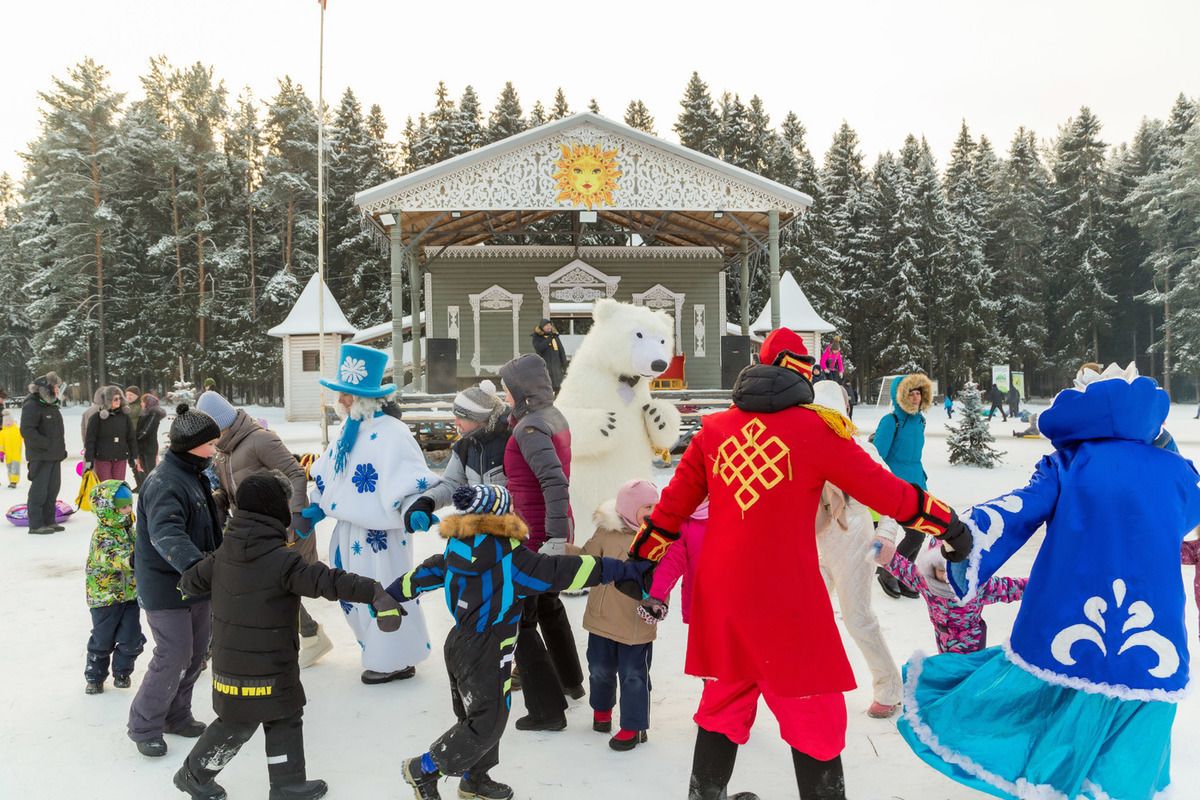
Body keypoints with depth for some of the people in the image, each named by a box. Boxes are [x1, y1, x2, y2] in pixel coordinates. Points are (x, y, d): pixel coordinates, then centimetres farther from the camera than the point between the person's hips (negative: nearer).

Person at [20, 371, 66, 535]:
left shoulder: (52, 405, 16)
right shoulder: (32, 405, -13)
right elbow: (27, 431, -20)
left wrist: (61, 448, 15)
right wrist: (47, 444, -22)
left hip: (55, 456, 9)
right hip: (40, 457, -9)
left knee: (52, 490, 12)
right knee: (39, 490, -5)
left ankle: (49, 521, 20)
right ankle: (35, 524, 0)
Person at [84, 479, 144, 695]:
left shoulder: (129, 530, 5)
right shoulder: (101, 536, -19)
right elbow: (112, 556, -35)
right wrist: (131, 559, -48)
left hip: (130, 594, 6)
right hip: (105, 596, -6)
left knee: (131, 639, 6)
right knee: (102, 640, 7)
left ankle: (122, 672, 27)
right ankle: (95, 676, 25)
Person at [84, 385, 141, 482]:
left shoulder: (125, 417, 5)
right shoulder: (97, 418, -3)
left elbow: (132, 438, 10)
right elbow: (90, 440, -3)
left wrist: (135, 457, 7)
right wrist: (88, 460, -8)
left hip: (120, 459, 3)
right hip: (102, 459, -2)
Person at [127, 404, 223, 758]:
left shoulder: (195, 476, 9)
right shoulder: (164, 483, -22)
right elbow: (167, 534, -38)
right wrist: (196, 566, -52)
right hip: (166, 586, -9)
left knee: (197, 651, 15)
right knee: (174, 656, -4)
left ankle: (176, 714, 32)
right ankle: (144, 726, 14)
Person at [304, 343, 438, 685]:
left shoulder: (390, 432, -20)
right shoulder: (348, 429, 8)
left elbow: (409, 476, -28)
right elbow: (328, 473, 19)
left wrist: (415, 508, -43)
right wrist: (315, 507, 14)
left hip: (380, 532, -9)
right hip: (350, 529, 9)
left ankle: (397, 661, 22)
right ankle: (380, 653, 37)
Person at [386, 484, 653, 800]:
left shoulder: (458, 549, -1)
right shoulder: (514, 560, -22)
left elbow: (425, 572, 10)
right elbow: (566, 571, -24)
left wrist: (391, 594, 28)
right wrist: (627, 570, -21)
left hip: (458, 643, 8)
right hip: (486, 657, -8)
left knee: (477, 717, 22)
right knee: (486, 724, 7)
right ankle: (423, 769, 14)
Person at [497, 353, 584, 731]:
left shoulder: (530, 428, -21)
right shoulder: (554, 417, 6)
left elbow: (555, 482, -31)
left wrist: (554, 538, -31)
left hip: (536, 538, -10)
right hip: (554, 532, 10)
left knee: (518, 619, 2)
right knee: (547, 604, 27)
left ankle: (547, 709, 8)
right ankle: (571, 681, 44)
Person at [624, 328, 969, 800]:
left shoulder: (714, 429, 5)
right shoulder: (814, 428, -8)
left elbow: (674, 505, 10)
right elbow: (884, 490, -3)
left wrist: (640, 561, 20)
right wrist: (948, 524, 10)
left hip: (719, 593, 5)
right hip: (785, 599, -5)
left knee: (724, 702, 21)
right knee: (814, 716, 9)